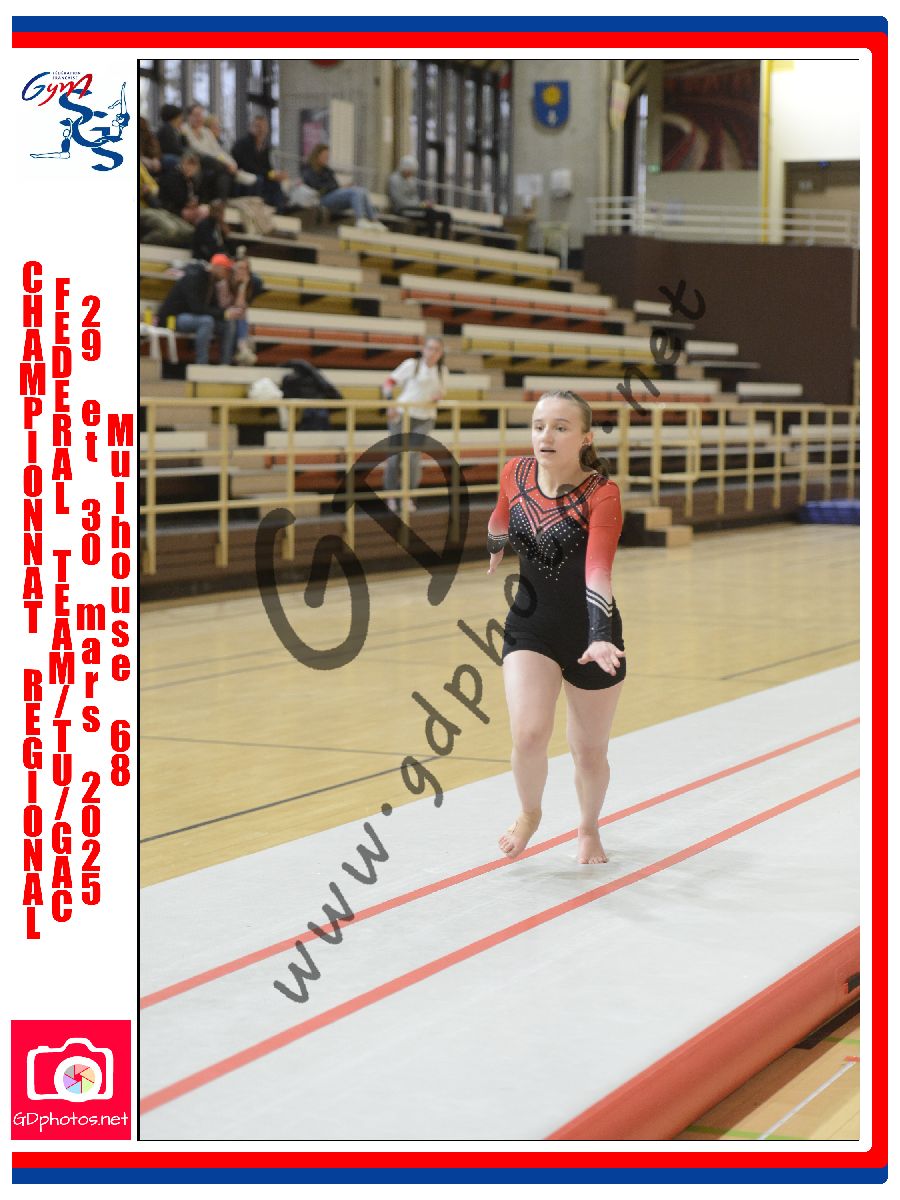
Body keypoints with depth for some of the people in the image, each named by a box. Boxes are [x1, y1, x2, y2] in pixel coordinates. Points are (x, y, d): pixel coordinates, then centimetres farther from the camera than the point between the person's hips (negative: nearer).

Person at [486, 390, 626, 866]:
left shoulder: (602, 494, -21)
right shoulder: (515, 474, -8)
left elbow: (598, 570, -33)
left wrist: (599, 637, -47)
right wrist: (493, 551, 36)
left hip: (589, 632, -2)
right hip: (529, 627, 2)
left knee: (589, 752, 9)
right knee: (528, 735, -17)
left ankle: (589, 829, 41)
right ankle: (529, 813, 15)